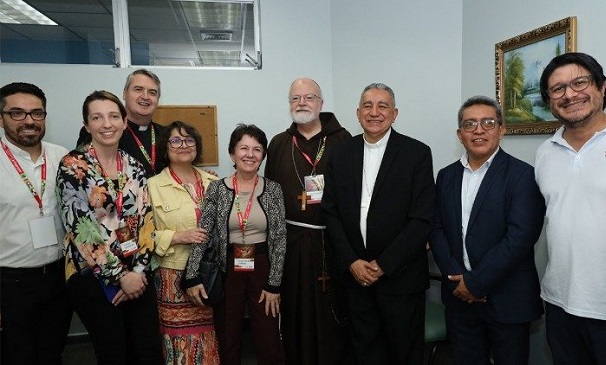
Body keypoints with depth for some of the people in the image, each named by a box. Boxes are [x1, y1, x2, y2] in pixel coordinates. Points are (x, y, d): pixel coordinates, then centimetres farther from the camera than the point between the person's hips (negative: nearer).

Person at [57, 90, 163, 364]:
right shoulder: (72, 166, -9)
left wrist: (138, 270, -8)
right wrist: (120, 275, -13)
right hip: (92, 277, -4)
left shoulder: (134, 167, 5)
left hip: (137, 275, 4)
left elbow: (146, 221, 3)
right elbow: (81, 228, -14)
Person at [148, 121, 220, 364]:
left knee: (210, 340, 9)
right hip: (174, 278, -3)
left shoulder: (213, 182, 8)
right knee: (180, 341, 4)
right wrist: (177, 237, -17)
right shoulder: (153, 185, -3)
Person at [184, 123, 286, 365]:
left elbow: (280, 239, -5)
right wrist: (191, 277, -12)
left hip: (263, 268, 0)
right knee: (227, 340, 15)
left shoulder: (273, 189, -4)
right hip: (227, 270, 1)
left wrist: (274, 284, -7)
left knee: (269, 341, 8)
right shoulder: (217, 188, -4)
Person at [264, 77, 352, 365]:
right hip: (291, 241, 3)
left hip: (331, 241, -2)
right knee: (294, 310, 11)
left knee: (331, 309, 5)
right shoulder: (278, 144, 10)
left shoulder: (341, 140, 1)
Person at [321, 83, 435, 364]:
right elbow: (330, 212, 2)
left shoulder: (417, 153, -7)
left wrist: (383, 264, -13)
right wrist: (351, 262, -7)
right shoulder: (341, 154, 3)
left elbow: (422, 220, -12)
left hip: (400, 275, -3)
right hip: (355, 274, 3)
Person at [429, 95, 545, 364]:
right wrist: (457, 278, -9)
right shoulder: (446, 176, 6)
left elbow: (520, 238, -17)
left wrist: (476, 283, -16)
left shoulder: (523, 176, -9)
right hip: (459, 296, 4)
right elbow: (437, 230, 3)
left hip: (507, 300, -4)